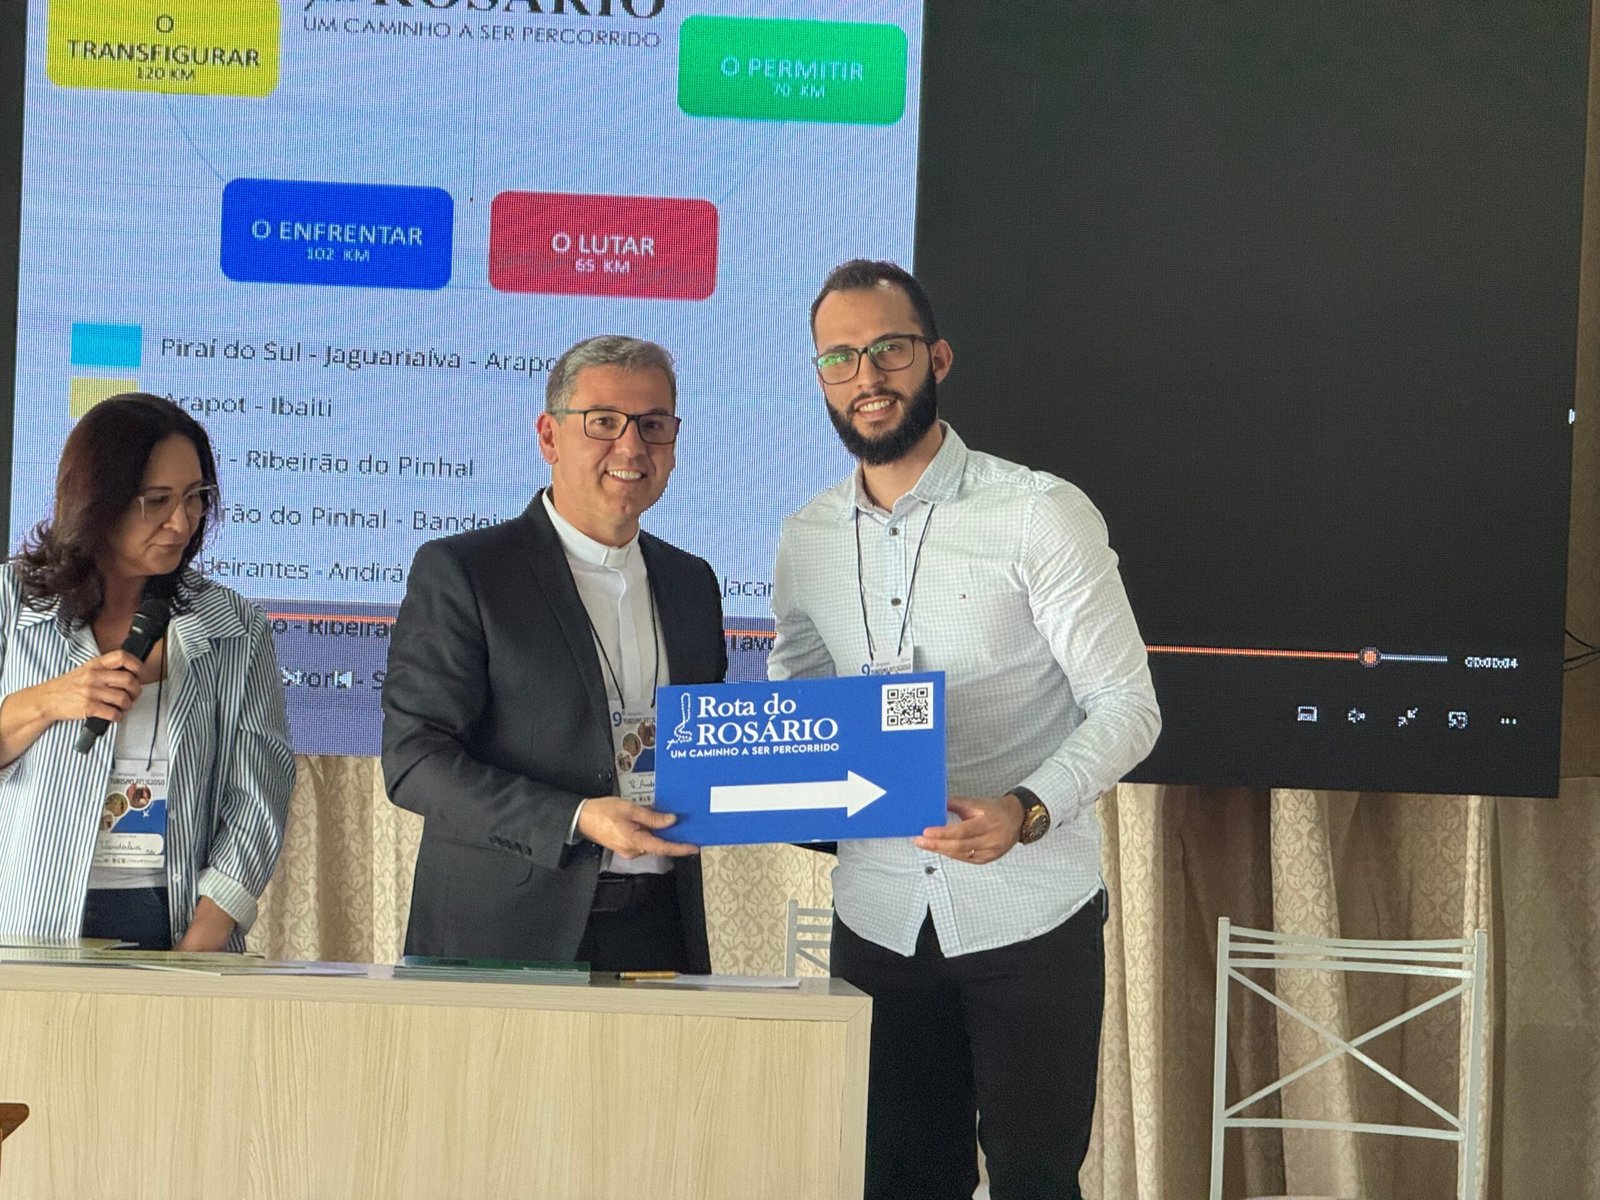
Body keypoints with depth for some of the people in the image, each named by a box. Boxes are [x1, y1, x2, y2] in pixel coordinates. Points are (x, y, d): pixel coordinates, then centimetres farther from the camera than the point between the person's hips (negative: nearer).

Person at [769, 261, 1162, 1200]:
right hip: (879, 918, 4)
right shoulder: (808, 541, 8)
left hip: (1029, 918, -4)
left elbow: (1127, 705, -10)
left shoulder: (1041, 515, -8)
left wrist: (1026, 812, -26)